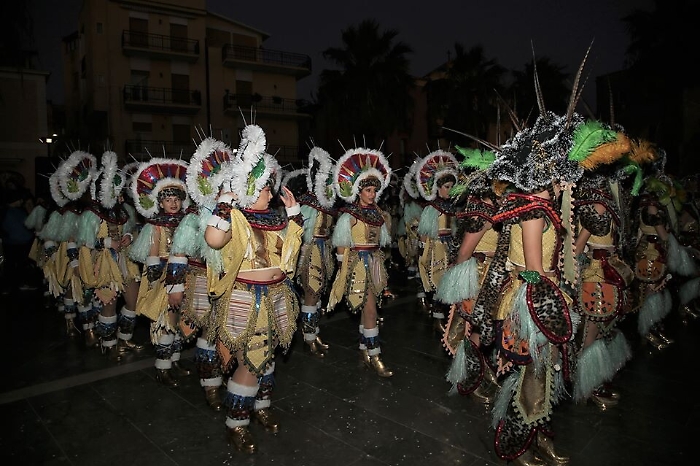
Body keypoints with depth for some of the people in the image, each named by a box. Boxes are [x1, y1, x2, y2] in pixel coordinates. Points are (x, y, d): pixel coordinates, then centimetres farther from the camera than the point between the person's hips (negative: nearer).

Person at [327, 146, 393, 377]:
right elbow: (341, 246, -7)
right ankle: (374, 357, 2)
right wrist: (345, 269, -8)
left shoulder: (378, 213, 9)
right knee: (370, 309, -7)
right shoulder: (349, 215, -10)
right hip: (358, 264, -6)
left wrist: (379, 264, 13)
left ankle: (364, 350, 25)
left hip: (375, 264, 6)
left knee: (366, 309, 12)